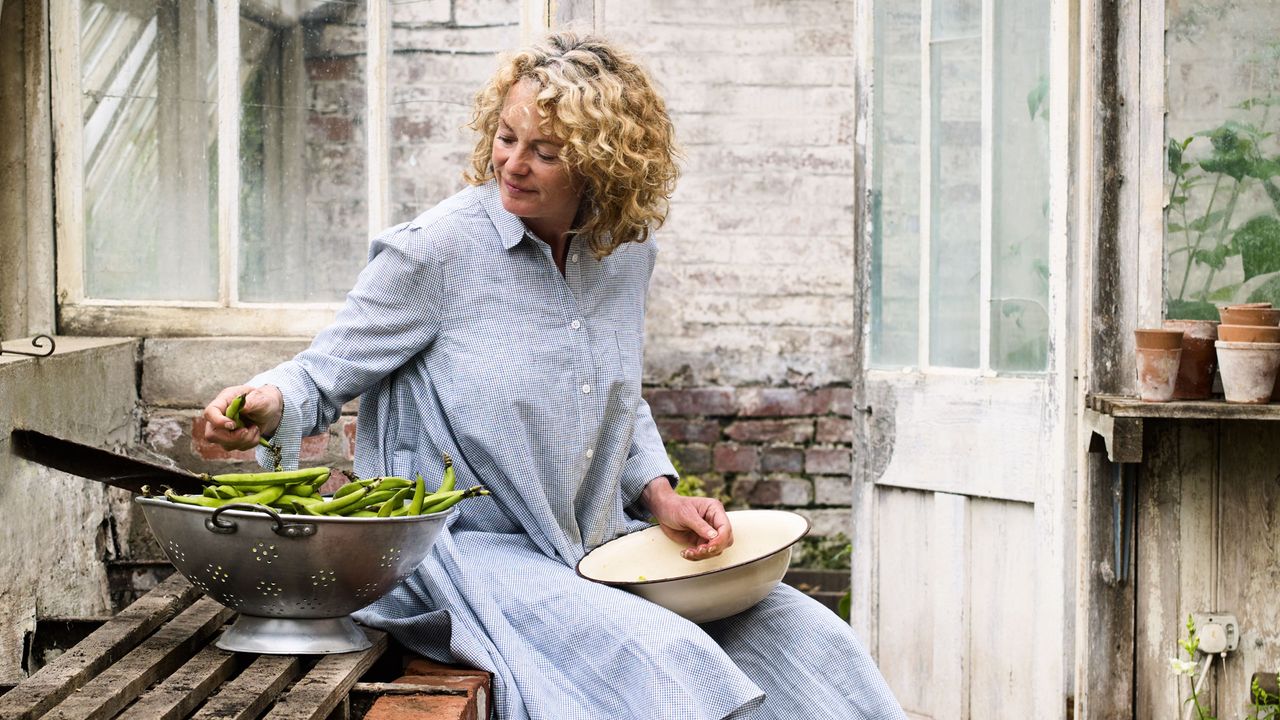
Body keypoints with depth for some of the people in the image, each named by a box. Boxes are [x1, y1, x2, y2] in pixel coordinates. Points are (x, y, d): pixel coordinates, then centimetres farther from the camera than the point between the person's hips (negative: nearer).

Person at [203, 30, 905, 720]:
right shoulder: (438, 249, -13)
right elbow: (326, 374, -7)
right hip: (471, 550, -6)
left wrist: (661, 497, 5)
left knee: (804, 636, -4)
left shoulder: (625, 252, 6)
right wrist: (267, 400, -29)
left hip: (597, 551, 7)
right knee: (663, 662, -30)